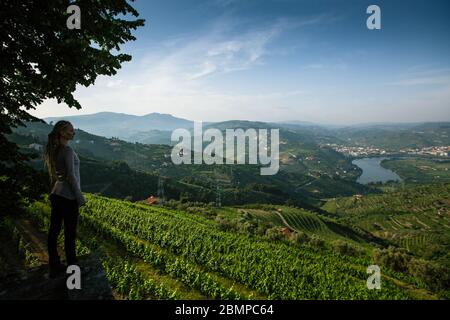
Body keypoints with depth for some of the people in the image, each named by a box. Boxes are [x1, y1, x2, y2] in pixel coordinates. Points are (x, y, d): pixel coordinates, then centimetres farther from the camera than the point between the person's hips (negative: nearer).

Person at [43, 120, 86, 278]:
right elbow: (71, 177, -20)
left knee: (54, 231, 12)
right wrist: (80, 198, -13)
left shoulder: (53, 150, 8)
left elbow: (53, 175, 14)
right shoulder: (68, 150, -17)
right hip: (68, 197, -8)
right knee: (70, 233, 4)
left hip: (56, 194, 8)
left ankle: (54, 267, 24)